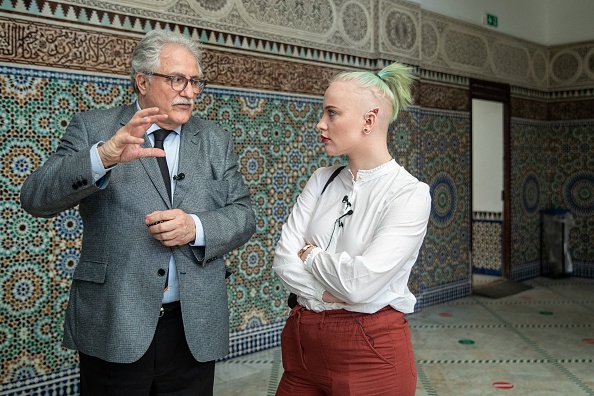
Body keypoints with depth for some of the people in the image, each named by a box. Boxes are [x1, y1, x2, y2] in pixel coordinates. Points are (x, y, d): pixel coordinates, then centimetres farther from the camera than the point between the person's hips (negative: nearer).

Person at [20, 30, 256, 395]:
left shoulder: (216, 141, 9)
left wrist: (196, 228, -15)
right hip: (113, 327, -2)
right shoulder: (93, 128, 0)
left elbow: (243, 216, 6)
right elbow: (35, 198, -11)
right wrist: (103, 156, -28)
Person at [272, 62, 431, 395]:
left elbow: (361, 282, -24)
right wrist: (327, 294, -17)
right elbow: (283, 259, -3)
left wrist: (310, 255, -8)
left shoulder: (410, 194, -14)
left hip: (371, 351, -5)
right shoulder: (322, 181, 4)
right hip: (303, 341, 5)